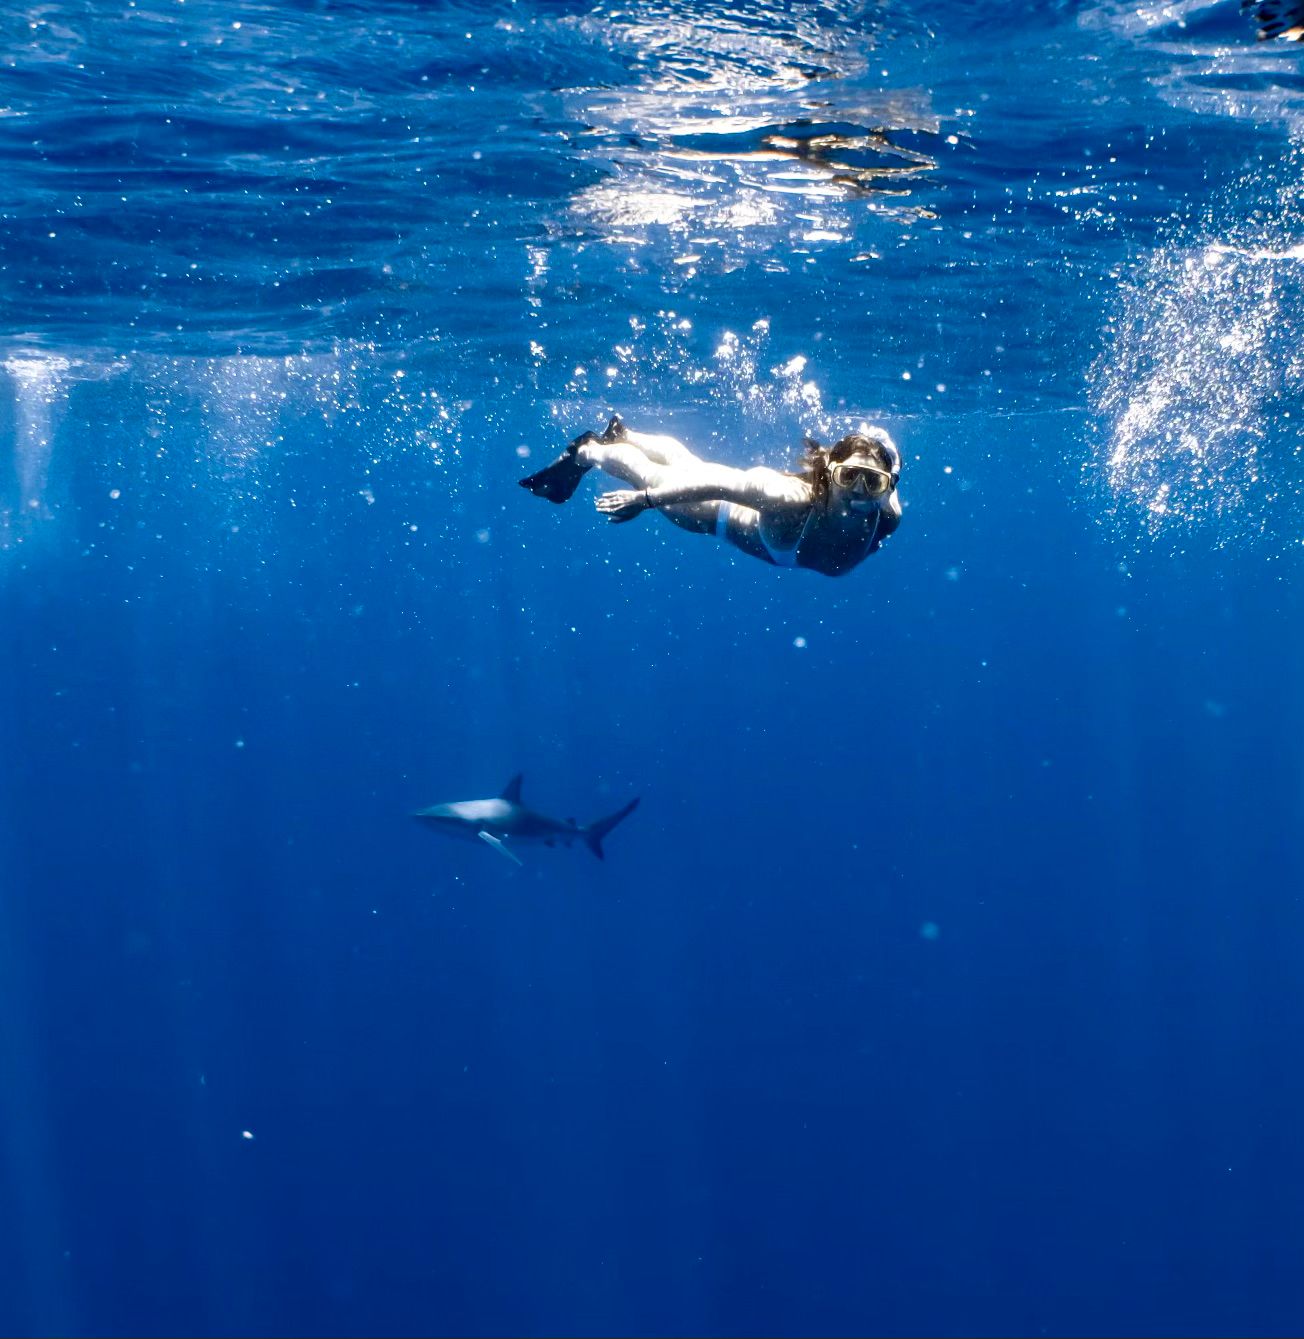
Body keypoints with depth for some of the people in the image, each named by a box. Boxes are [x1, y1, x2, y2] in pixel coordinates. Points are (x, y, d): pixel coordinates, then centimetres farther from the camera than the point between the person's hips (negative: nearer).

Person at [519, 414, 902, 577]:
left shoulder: (887, 518, -35)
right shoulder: (796, 498, -48)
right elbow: (716, 481, -41)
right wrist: (643, 498, -35)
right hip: (743, 515, -6)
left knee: (684, 465, 33)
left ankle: (621, 435, 63)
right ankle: (587, 451, 53)